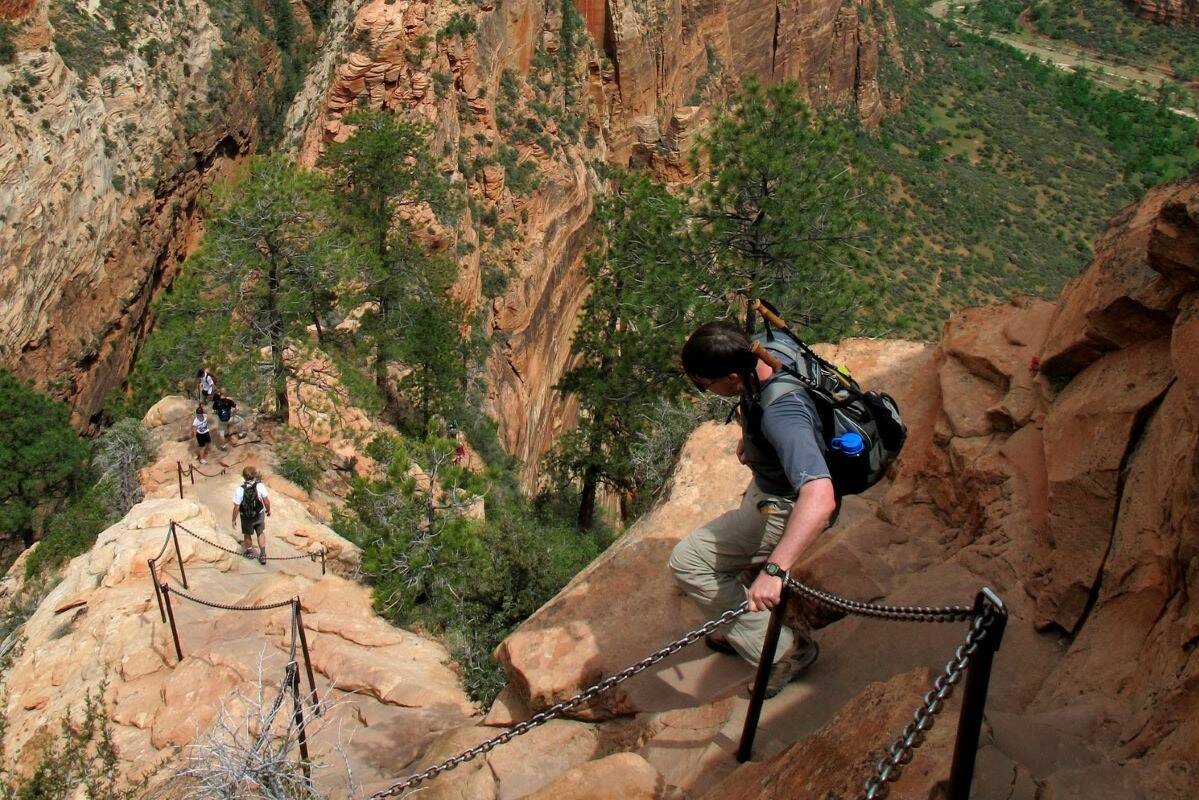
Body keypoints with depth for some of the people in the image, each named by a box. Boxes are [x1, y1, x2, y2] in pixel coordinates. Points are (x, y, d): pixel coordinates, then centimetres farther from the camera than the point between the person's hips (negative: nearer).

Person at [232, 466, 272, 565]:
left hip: (246, 517, -1)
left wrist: (234, 520, -4)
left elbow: (236, 507, -19)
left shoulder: (239, 489, -27)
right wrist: (268, 510, 8)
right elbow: (266, 501, -13)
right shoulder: (260, 486, -24)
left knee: (247, 535, 25)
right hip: (259, 515, 1)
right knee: (261, 533, 24)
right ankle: (262, 555, 26)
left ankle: (249, 552, 46)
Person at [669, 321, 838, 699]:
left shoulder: (781, 415, -41)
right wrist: (748, 435, 13)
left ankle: (782, 648, 0)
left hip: (785, 507, -9)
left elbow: (820, 498, -52)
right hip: (765, 483, 9)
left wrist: (774, 569, -58)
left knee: (688, 561, -11)